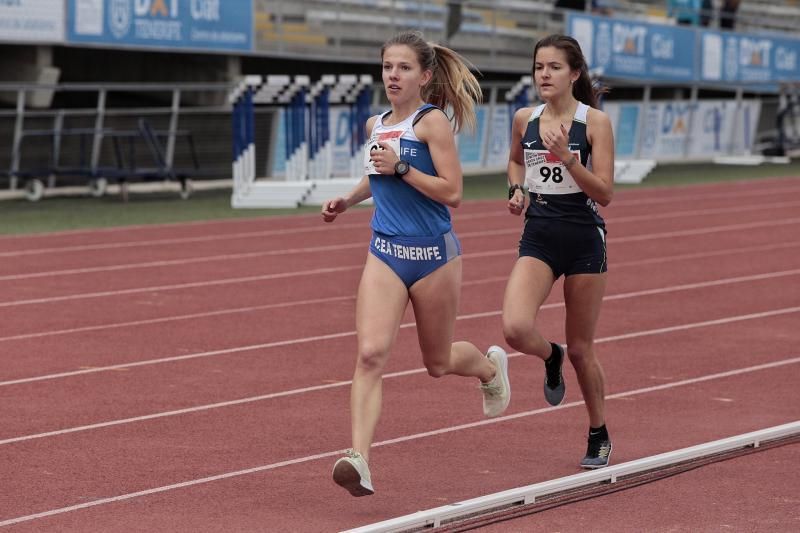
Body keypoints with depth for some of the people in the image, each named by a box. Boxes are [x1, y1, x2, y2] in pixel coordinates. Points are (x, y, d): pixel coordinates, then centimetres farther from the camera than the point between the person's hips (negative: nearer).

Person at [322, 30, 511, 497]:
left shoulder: (432, 121, -11)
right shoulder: (376, 125, 8)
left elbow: (452, 193, -17)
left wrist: (401, 167, -22)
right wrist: (347, 200, 15)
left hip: (433, 253, -4)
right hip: (385, 253, 4)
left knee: (438, 362, 15)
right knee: (371, 354, -17)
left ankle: (491, 365, 51)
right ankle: (360, 462, -26)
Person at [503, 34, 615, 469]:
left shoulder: (595, 122, -8)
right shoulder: (524, 119, 4)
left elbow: (604, 193, -12)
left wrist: (567, 158, -24)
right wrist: (516, 189, 6)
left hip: (584, 239, -3)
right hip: (538, 237, 3)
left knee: (581, 348, 6)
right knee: (515, 329, -21)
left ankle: (599, 435, 28)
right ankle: (550, 357, 16)